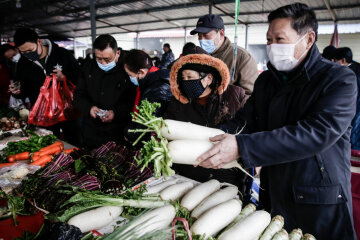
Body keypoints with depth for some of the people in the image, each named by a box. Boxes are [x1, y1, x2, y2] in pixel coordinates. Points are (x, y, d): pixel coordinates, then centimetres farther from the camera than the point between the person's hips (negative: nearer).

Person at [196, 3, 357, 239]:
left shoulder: (340, 80, -13)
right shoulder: (266, 81, 5)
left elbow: (319, 133, -28)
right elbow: (242, 122, -1)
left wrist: (241, 147, -36)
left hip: (321, 205, -4)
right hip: (273, 199, 5)